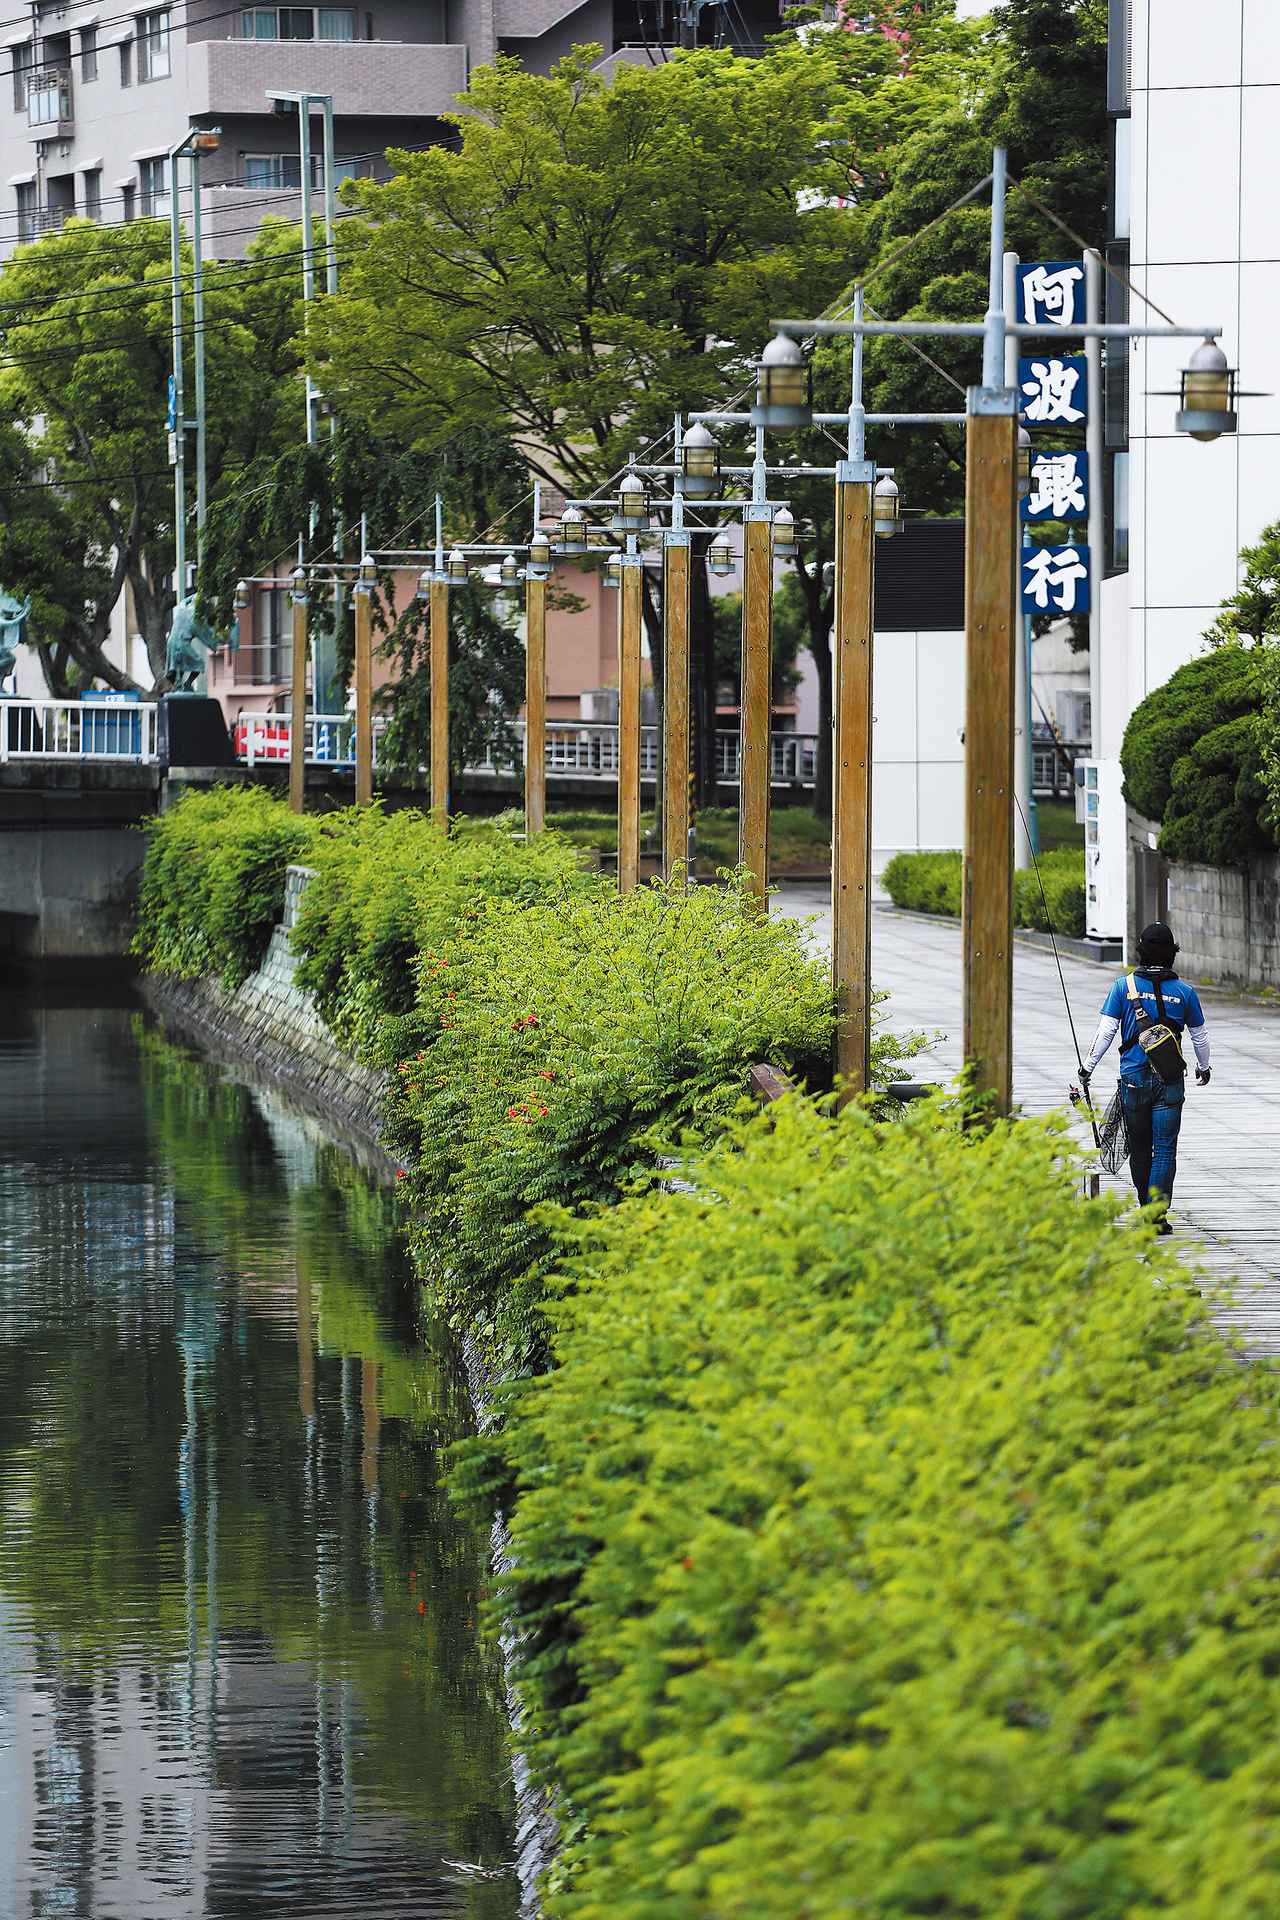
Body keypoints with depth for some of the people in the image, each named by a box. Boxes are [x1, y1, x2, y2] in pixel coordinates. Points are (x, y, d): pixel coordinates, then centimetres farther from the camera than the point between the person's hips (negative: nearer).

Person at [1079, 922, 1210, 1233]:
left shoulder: (1124, 986, -2)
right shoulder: (1184, 991, 1)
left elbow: (1105, 1032, -4)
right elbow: (1199, 1036, 13)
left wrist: (1088, 1067, 5)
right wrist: (1204, 1068, 31)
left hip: (1134, 1079, 1)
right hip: (1170, 1082, -1)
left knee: (1139, 1148, 14)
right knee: (1165, 1150, 0)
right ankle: (1157, 1216, -9)